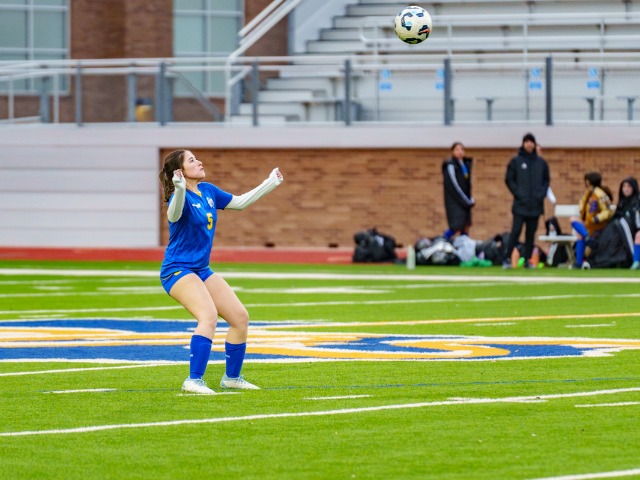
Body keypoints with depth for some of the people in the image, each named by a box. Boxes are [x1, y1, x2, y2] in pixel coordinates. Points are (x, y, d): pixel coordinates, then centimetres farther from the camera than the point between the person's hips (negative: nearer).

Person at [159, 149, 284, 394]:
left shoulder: (208, 191, 6)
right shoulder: (182, 196, -18)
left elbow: (240, 202, 22)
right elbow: (174, 215, -43)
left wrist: (270, 183, 23)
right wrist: (179, 190, -62)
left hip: (201, 270, 9)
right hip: (177, 270, -9)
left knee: (240, 317, 8)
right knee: (209, 315, -30)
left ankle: (232, 377, 24)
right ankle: (194, 381, -31)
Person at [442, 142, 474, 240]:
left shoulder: (466, 164, 11)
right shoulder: (450, 166, -12)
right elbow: (454, 185, -15)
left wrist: (471, 198, 6)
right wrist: (467, 201, -13)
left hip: (465, 201, 8)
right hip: (454, 201, -8)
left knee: (466, 227, 4)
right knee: (457, 228, -14)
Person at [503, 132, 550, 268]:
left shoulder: (541, 162, 8)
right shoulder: (516, 161, 0)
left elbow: (546, 180, 13)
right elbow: (509, 180, 1)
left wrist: (542, 193, -2)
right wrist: (518, 194, -9)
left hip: (536, 205, 3)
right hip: (520, 204, -3)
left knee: (531, 233, 6)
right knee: (516, 231, -9)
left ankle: (527, 259, 11)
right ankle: (507, 259, -8)